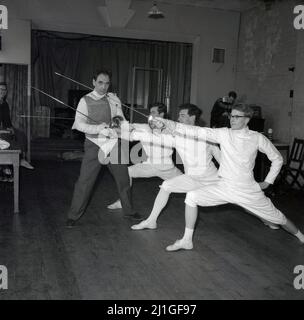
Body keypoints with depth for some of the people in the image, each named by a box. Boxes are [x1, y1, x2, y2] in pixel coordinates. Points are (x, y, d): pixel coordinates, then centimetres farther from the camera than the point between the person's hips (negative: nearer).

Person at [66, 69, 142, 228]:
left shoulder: (114, 99, 6)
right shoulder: (85, 100, -6)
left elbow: (121, 118, 9)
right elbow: (79, 123, -12)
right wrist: (98, 128, -25)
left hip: (114, 143, 4)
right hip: (94, 143, -4)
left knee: (123, 177, 12)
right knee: (85, 180, -5)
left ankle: (128, 210, 31)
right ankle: (73, 215, 11)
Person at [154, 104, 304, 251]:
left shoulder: (258, 138, -7)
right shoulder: (224, 134, -6)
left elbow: (277, 158, 7)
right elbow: (196, 131, -17)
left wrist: (268, 181, 3)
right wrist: (167, 123, -26)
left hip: (248, 190, -1)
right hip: (224, 187, 1)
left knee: (277, 218, 10)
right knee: (191, 196, -13)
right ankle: (187, 240, -1)